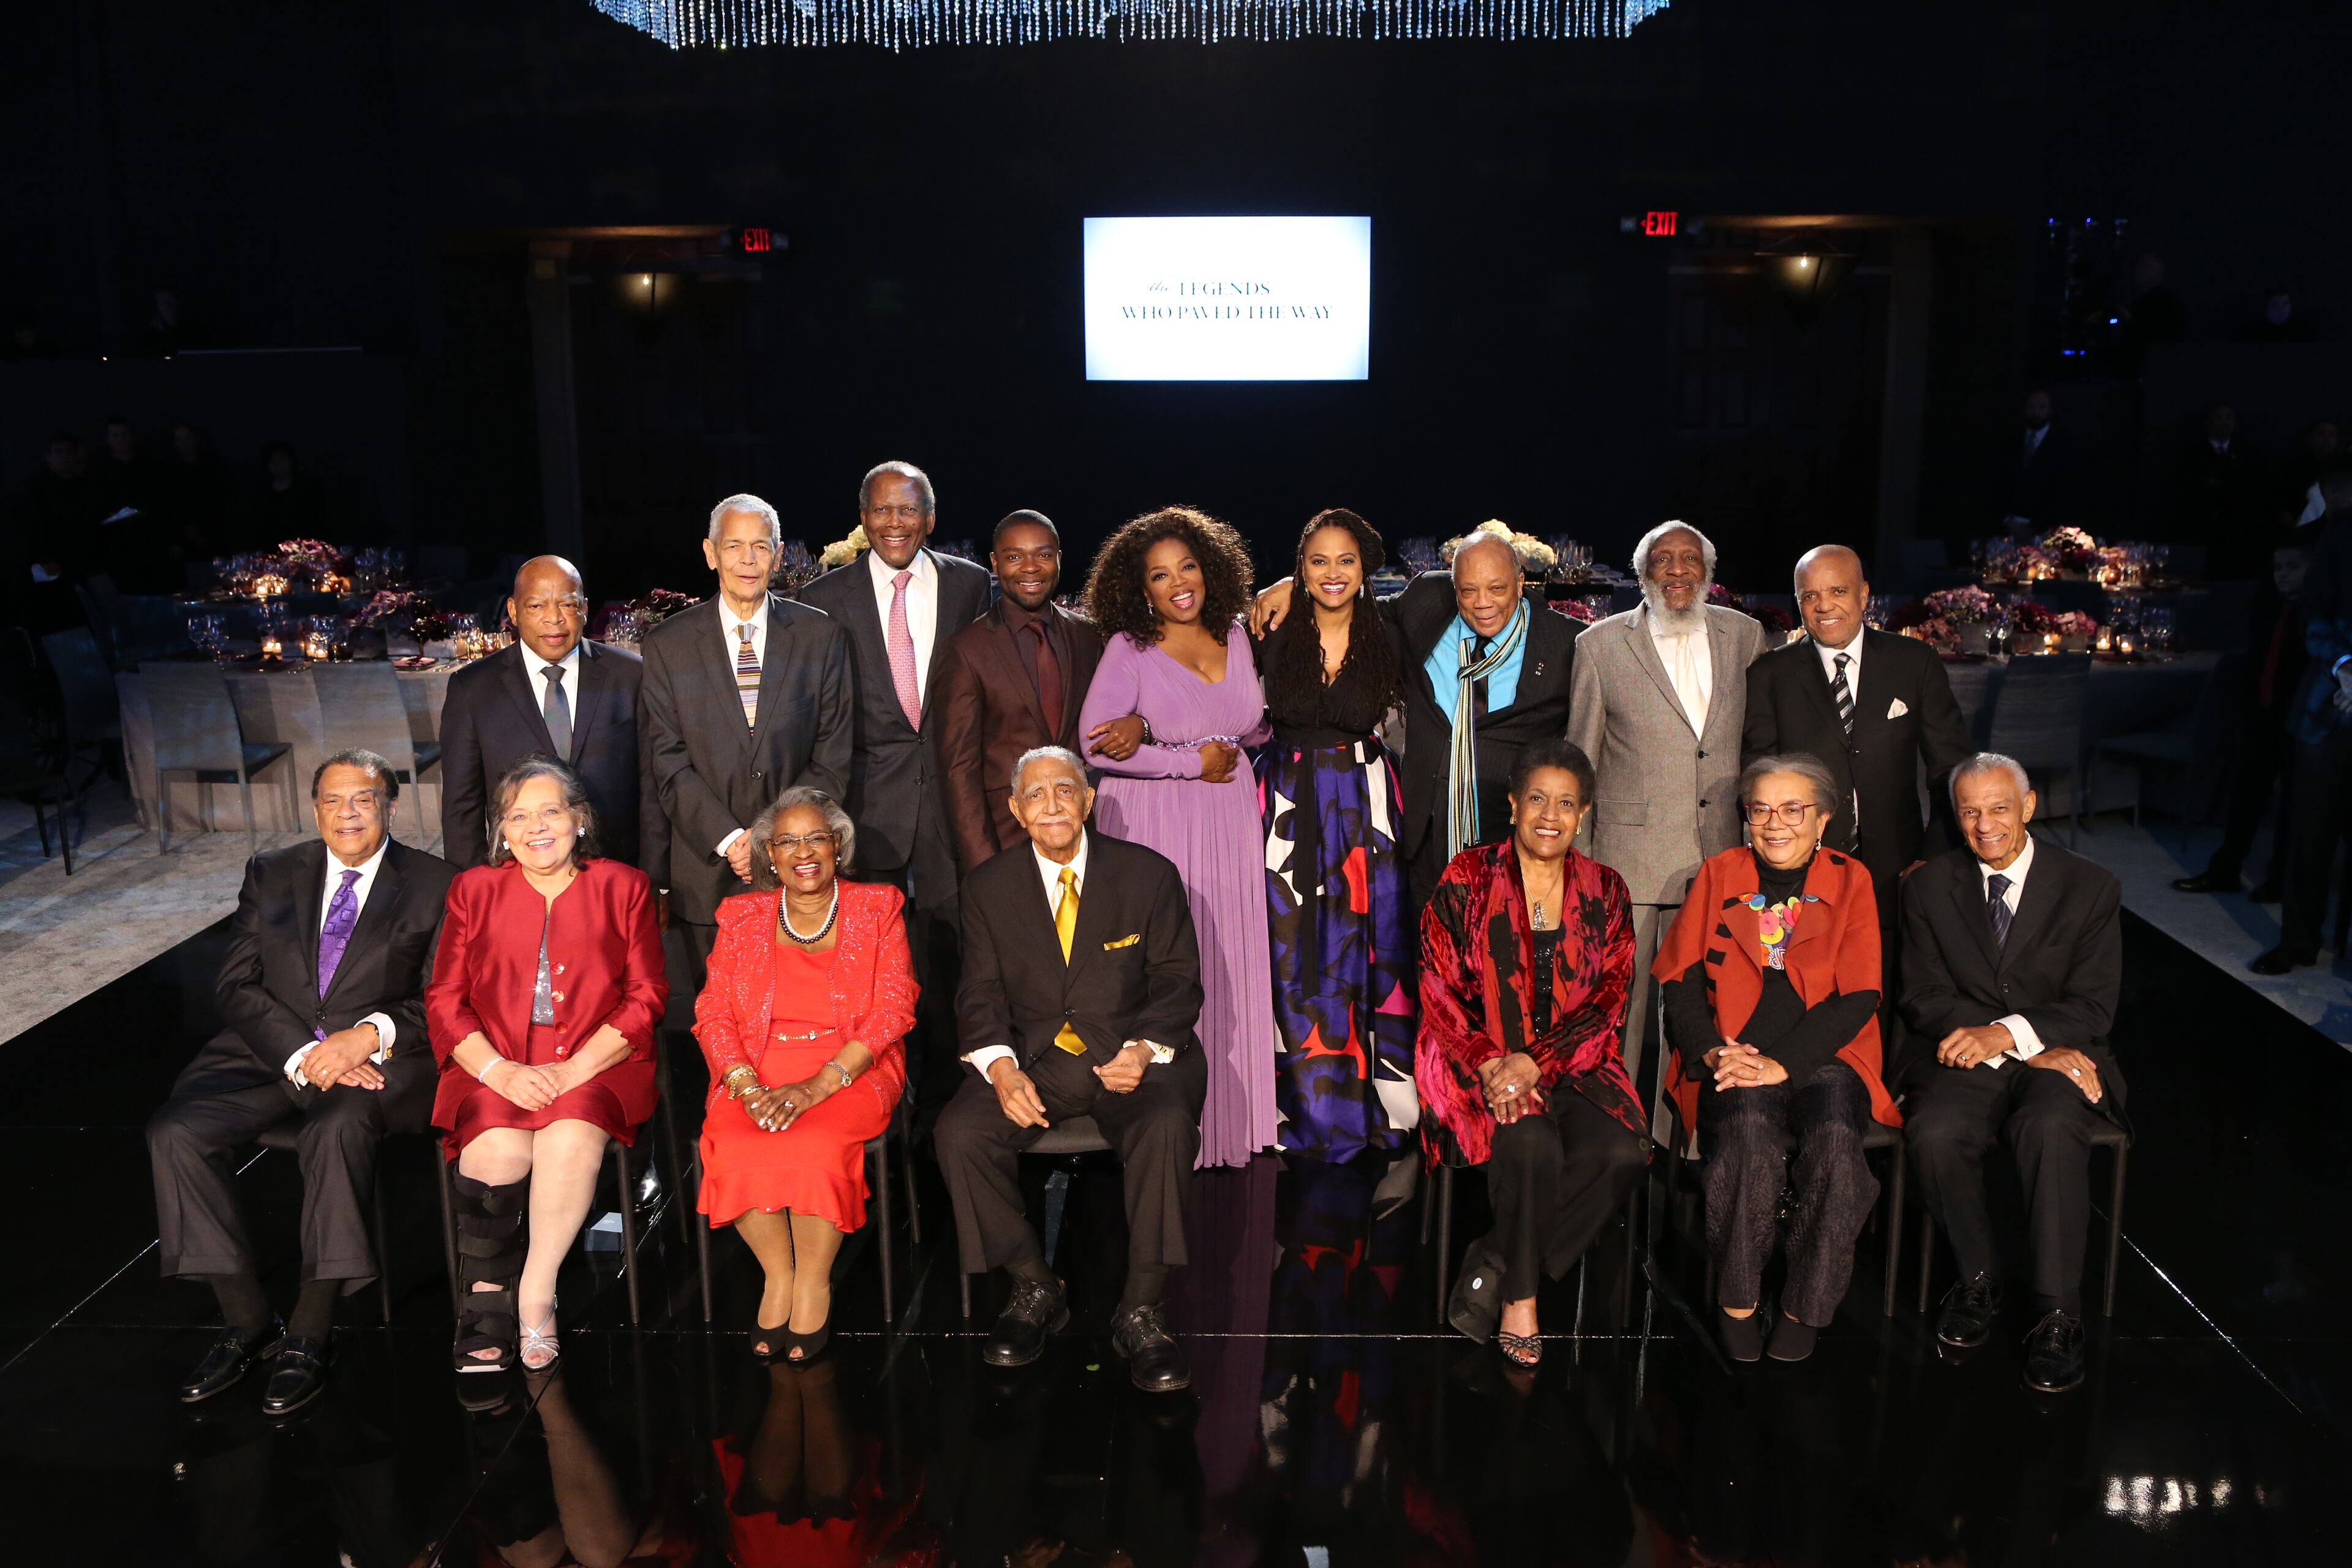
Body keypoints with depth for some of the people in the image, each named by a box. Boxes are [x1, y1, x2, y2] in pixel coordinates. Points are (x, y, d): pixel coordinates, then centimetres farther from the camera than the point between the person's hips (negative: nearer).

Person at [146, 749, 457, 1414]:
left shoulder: (434, 885, 5)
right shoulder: (271, 873, 14)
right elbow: (238, 987, 5)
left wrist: (369, 1035, -21)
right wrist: (305, 1054, -13)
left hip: (379, 1053, -4)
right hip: (272, 1049, 4)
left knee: (339, 1127, -36)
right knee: (175, 1132, -22)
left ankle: (309, 1334, -24)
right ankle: (245, 1317, -8)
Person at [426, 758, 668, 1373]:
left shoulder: (623, 887, 11)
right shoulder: (474, 891, 16)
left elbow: (646, 998, 3)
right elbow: (443, 1002, 8)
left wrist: (573, 1070, -11)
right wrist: (501, 1071, -10)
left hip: (596, 1064, -1)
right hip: (494, 1066, 1)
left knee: (570, 1140, -33)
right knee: (498, 1148, -29)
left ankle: (536, 1292, -19)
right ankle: (487, 1311, -15)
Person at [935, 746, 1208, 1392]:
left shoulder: (1148, 874, 0)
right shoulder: (990, 887, 5)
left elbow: (1178, 981, 2)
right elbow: (981, 995, 4)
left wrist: (1146, 1050, -17)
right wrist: (1001, 1068, -16)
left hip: (1132, 1054, -2)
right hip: (1034, 1056, 2)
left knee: (1168, 1126, -34)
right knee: (960, 1132, -25)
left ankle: (1140, 1312, -17)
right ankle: (1036, 1289, -3)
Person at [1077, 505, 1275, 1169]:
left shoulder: (1235, 634, 8)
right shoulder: (1129, 648, -6)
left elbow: (1255, 723, 18)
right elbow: (1094, 742, -15)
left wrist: (1235, 743, -4)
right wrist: (1192, 760, -11)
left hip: (1229, 825, 5)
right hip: (1155, 825, -4)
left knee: (1231, 969, 7)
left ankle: (1230, 1121, 19)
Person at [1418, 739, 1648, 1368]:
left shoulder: (1604, 892, 8)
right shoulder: (1467, 879, 0)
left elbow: (1608, 1002, 0)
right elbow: (1440, 991, -4)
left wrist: (1535, 1063, -17)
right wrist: (1490, 1064, -19)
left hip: (1571, 1062, 3)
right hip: (1479, 1060, -3)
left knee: (1624, 1150, -26)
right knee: (1531, 1142, -33)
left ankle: (1493, 1270, -12)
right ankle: (1519, 1296, -9)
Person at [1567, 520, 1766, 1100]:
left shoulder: (1744, 635, 8)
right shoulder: (1602, 643, 0)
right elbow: (1579, 760, 4)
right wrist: (1577, 855, 3)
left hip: (1718, 855, 3)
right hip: (1629, 854, -3)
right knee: (1618, 993, 0)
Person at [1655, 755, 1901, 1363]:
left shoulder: (1851, 881, 7)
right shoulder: (1718, 874, 11)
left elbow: (1858, 997, -2)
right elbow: (1679, 977, 8)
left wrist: (1781, 1063, -14)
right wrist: (1713, 1052, -10)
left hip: (1822, 1059, 0)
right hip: (1734, 1062, 0)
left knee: (1834, 1135, -31)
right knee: (1749, 1127, -32)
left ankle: (1804, 1309, -14)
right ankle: (1737, 1302, -16)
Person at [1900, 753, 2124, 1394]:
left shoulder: (2091, 887, 3)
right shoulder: (1929, 886, 7)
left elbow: (2093, 1008, -3)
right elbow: (1924, 1000, 0)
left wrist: (2008, 1034, -21)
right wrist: (2034, 1049, -12)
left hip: (2059, 1059, -1)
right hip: (1965, 1059, 1)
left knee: (2051, 1129, -35)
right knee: (1936, 1134, -31)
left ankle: (2057, 1315, -25)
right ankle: (1978, 1279, -6)